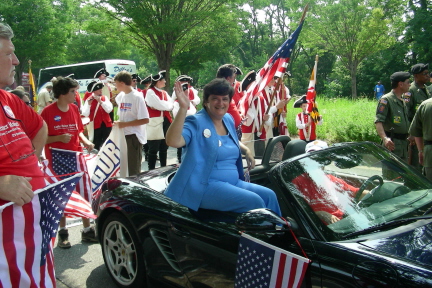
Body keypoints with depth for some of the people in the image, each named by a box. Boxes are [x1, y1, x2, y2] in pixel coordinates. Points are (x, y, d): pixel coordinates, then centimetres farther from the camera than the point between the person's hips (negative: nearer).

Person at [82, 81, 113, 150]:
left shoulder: (105, 98, 5)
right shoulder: (89, 100, -4)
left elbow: (109, 110, -9)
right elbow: (85, 114, -13)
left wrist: (100, 101, -17)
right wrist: (88, 104, -25)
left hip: (106, 124, 3)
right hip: (95, 126, -3)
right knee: (96, 146, 2)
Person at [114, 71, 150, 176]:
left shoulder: (137, 97, -14)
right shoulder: (120, 96, 8)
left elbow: (145, 120, -19)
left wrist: (125, 124, -18)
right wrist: (118, 123, 1)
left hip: (134, 136, -7)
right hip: (123, 135, 7)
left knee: (134, 170, 1)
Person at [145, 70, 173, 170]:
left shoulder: (164, 93, 16)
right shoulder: (150, 92, -7)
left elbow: (171, 105, 3)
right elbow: (161, 105, -18)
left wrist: (162, 105, -12)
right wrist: (166, 105, 0)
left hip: (166, 123, 7)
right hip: (155, 125, -7)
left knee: (164, 148, 14)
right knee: (153, 149, -2)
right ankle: (151, 170, 6)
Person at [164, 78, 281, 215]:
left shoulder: (228, 120, 13)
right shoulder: (195, 122, -12)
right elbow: (173, 141, -31)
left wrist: (246, 150, 14)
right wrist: (183, 108, -38)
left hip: (234, 182, 8)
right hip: (205, 186, -8)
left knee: (269, 195, -8)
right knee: (253, 201, -23)